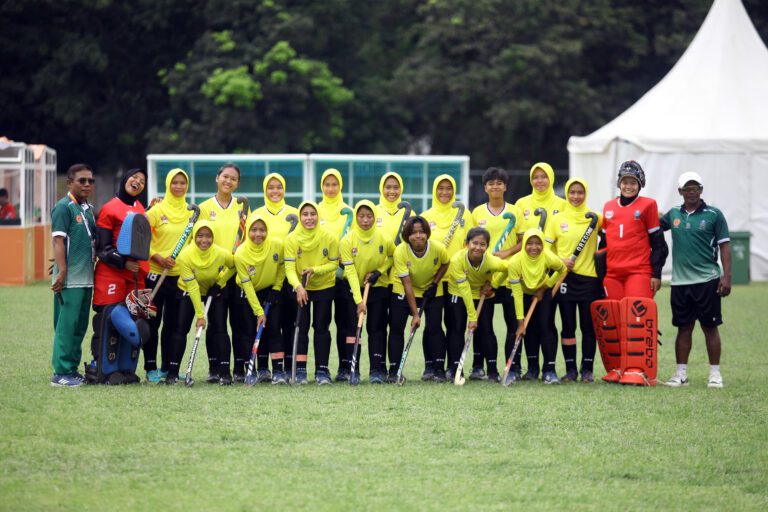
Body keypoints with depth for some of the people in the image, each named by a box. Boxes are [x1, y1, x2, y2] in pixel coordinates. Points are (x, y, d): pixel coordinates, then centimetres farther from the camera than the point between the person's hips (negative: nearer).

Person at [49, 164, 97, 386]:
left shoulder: (89, 209, 16)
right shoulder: (63, 207, -8)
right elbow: (58, 241, -14)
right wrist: (62, 272, -20)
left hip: (87, 278, 8)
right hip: (70, 279, -8)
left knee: (80, 326, 12)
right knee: (67, 325, -7)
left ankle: (72, 369, 19)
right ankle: (61, 373, -5)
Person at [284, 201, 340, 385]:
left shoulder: (329, 238, -16)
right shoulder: (292, 239, -16)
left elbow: (334, 264, -7)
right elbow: (289, 268, -19)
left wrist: (315, 270, -23)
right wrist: (298, 286, -35)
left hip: (325, 287, 0)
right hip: (300, 288, 0)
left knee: (321, 327, 2)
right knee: (301, 327, -2)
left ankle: (322, 370, 7)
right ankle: (300, 370, 2)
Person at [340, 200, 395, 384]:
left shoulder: (384, 239, -13)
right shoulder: (347, 241, -17)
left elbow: (392, 257, 8)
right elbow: (350, 271, -18)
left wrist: (379, 272, -10)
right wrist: (359, 300, -23)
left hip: (378, 287, 1)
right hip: (354, 288, -1)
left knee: (377, 328, -2)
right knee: (353, 327, -4)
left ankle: (377, 370, 0)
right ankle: (353, 371, 1)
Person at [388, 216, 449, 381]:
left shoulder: (438, 248, -24)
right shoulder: (400, 251, -28)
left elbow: (445, 264, 2)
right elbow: (407, 284, -26)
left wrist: (434, 283, -12)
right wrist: (415, 314, -27)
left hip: (432, 290, 1)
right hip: (402, 291, -1)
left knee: (434, 327, -7)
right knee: (396, 327, -8)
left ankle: (434, 368, 4)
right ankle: (394, 370, -3)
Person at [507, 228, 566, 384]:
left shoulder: (549, 258, -31)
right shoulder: (515, 262, -32)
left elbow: (562, 270, -7)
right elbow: (517, 294, -28)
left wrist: (544, 289, -12)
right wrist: (520, 322, -27)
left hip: (544, 293, 0)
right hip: (525, 294, 0)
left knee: (546, 326, -13)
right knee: (530, 329, -2)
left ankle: (549, 370, -12)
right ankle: (533, 369, 10)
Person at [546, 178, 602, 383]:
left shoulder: (595, 218, 4)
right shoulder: (557, 219, 5)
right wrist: (560, 261, -8)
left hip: (589, 276, -1)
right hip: (565, 277, 1)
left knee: (588, 325, 0)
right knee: (568, 325, 2)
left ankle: (588, 369, 8)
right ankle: (570, 369, 9)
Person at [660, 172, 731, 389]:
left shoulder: (713, 215, -1)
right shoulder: (673, 215, 9)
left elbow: (724, 246, -2)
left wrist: (726, 276, -9)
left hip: (707, 281, -3)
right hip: (680, 281, 3)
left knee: (710, 327, 1)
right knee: (683, 328, 8)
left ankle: (715, 373, 7)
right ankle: (681, 374, 13)